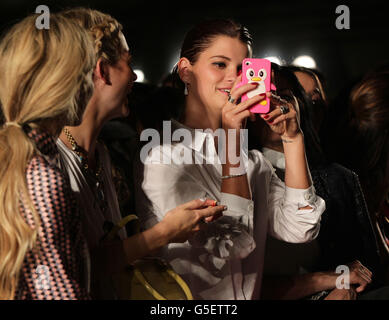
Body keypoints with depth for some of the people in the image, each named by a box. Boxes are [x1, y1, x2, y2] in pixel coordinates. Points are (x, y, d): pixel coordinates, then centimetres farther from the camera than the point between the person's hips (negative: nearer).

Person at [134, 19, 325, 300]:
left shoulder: (253, 161, 12)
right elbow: (223, 247, -15)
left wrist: (292, 138, -3)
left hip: (254, 294, 4)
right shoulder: (161, 156, -6)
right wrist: (231, 139, -16)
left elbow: (297, 231, -2)